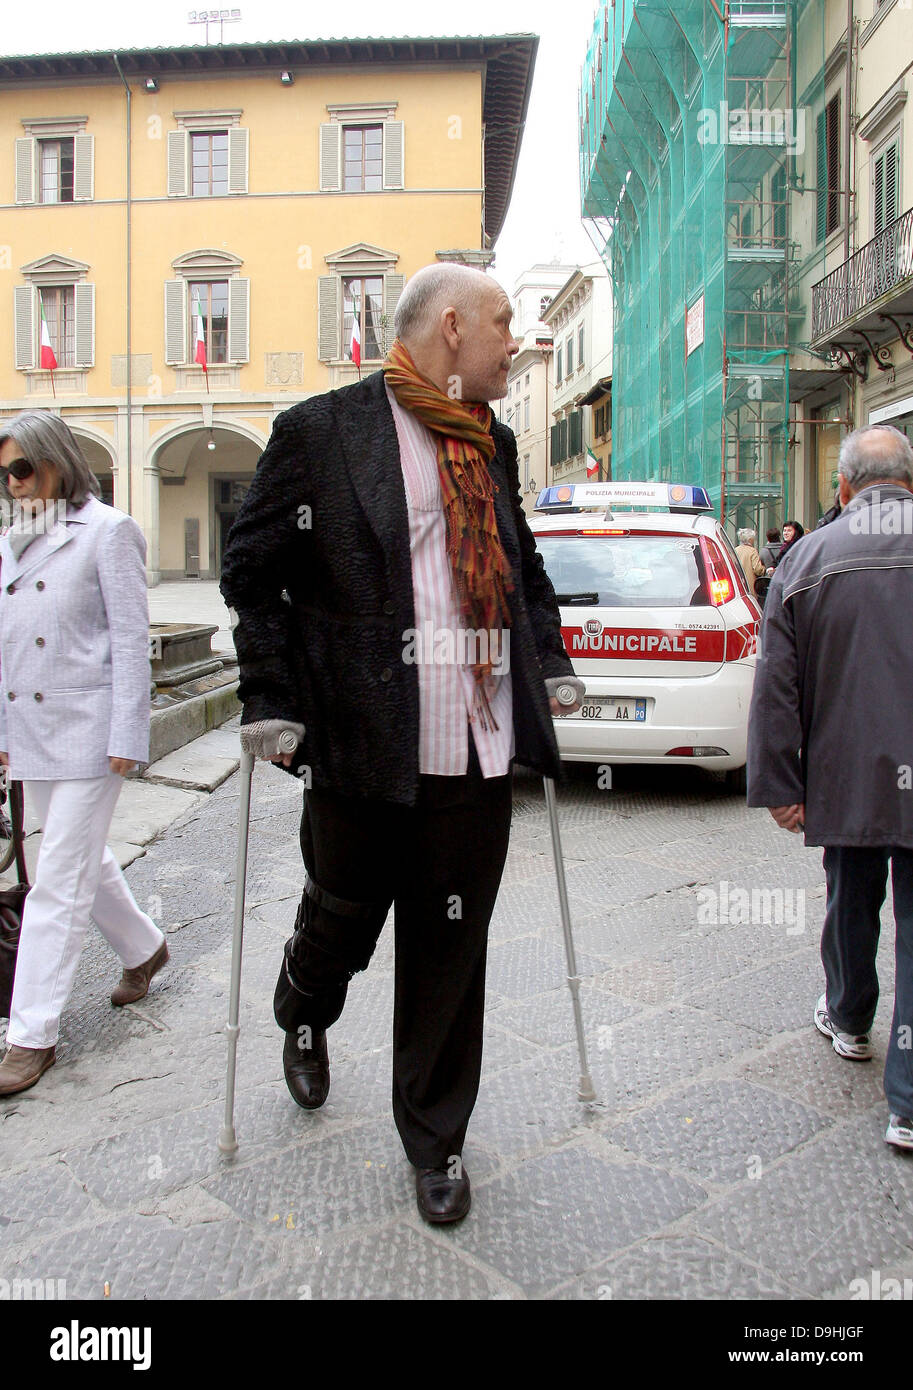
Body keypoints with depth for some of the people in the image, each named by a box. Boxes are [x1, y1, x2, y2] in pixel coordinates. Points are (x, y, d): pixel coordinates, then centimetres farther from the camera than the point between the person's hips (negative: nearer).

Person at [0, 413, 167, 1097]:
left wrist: (127, 737, -14)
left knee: (59, 884, -3)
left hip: (86, 731, -7)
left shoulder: (107, 530, -6)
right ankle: (144, 946, 41)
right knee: (84, 858, 18)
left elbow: (130, 639, -10)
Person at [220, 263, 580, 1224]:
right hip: (363, 745, -4)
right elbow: (250, 571, -1)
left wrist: (550, 661, 13)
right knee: (342, 919, 15)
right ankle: (304, 1020, 52)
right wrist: (271, 701, -8)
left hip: (479, 750, 4)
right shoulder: (321, 431, -3)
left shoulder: (493, 443, 14)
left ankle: (435, 1141, 31)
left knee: (451, 952, 10)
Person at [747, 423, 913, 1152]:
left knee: (852, 906, 21)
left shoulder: (807, 559, -2)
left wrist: (779, 785, 3)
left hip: (847, 778, 2)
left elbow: (776, 687, -2)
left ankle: (849, 1021, 44)